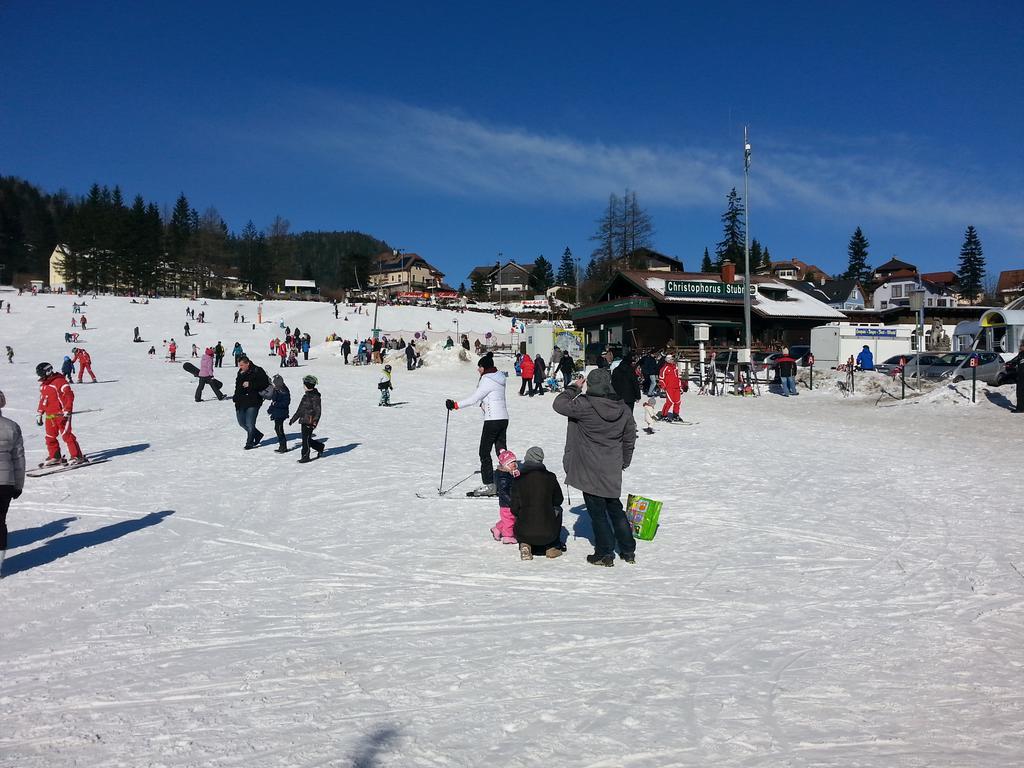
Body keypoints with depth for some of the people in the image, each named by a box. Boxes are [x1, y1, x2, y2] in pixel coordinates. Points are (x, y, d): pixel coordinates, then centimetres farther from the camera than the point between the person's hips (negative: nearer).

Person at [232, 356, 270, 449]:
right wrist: (235, 397, 12)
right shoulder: (240, 373, 13)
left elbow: (265, 384, -14)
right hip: (241, 402, 8)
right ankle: (257, 434, 30)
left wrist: (250, 385, -21)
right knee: (241, 422, 12)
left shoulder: (257, 371, -8)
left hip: (252, 403, -8)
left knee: (250, 424, -6)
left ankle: (249, 443, 10)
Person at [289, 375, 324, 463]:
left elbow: (318, 411, -15)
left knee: (306, 439, -6)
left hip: (309, 422, -9)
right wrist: (293, 419, 25)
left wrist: (315, 422, -23)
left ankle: (305, 457, 2)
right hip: (304, 421, 9)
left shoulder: (315, 396, -12)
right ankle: (320, 447, 31)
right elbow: (300, 409, 23)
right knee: (306, 439, 12)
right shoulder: (306, 395, 15)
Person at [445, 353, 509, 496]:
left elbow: (474, 398, -15)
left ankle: (488, 485, -2)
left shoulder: (487, 380, -14)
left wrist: (455, 405, -11)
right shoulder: (499, 378, 13)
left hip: (492, 420, -9)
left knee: (484, 452, -2)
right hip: (504, 418, 9)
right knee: (501, 451, 13)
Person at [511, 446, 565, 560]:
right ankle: (553, 547, 27)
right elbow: (558, 500, 9)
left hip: (523, 533, 0)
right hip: (548, 533, 0)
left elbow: (514, 510, -1)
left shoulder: (518, 480, -5)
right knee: (557, 509, 30)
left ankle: (525, 545, 9)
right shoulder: (550, 477, -5)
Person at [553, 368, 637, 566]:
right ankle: (628, 551, 27)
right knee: (615, 508, 19)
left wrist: (574, 388, 3)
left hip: (590, 471, -5)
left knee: (597, 512, 7)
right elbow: (629, 439, 10)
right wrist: (624, 462, 23)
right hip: (612, 472, 5)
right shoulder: (623, 410, 0)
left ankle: (604, 554, 14)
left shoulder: (585, 406, -19)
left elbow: (559, 404, -10)